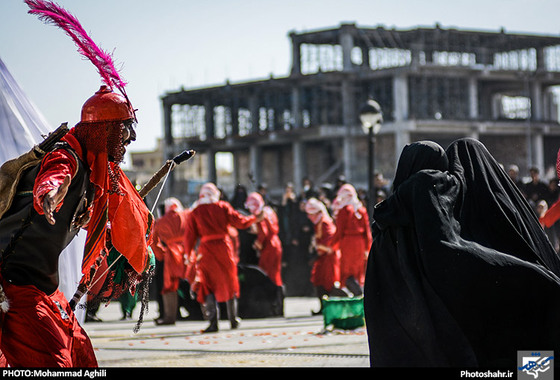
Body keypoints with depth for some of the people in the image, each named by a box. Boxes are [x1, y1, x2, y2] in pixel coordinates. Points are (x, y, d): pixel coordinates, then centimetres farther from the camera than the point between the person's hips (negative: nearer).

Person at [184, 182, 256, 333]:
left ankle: (213, 321, -14)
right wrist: (254, 218, 19)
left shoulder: (195, 212, 2)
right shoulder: (223, 207, 2)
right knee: (229, 282, 14)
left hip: (206, 249, -1)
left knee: (207, 285, 0)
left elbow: (189, 235, 0)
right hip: (224, 247, 1)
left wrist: (188, 254, 8)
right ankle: (233, 320, 20)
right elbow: (239, 222, 2)